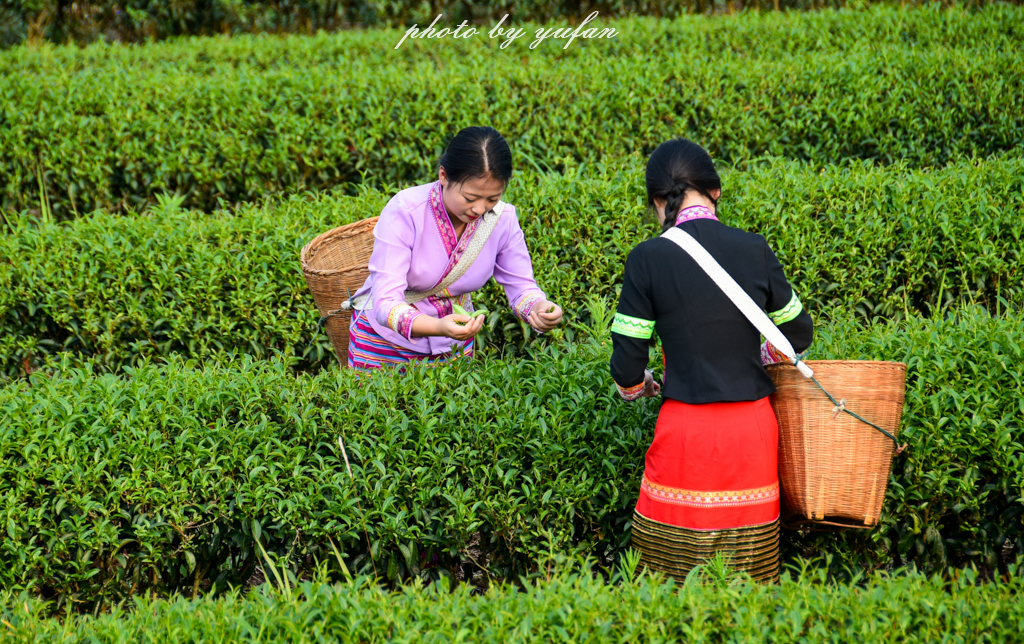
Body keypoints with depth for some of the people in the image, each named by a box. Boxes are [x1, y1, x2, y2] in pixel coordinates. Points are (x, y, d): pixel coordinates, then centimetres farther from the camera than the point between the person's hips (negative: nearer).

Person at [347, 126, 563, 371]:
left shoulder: (502, 219, -17)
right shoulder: (404, 212, -30)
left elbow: (521, 286, -10)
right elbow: (386, 302, -36)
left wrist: (538, 308, -35)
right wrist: (437, 327, -55)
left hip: (455, 344, 3)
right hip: (386, 338, -3)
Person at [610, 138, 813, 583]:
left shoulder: (648, 259, -7)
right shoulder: (754, 250, 0)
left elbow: (627, 361, -3)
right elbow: (798, 334, 12)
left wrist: (634, 388, 19)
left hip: (685, 432, -3)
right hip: (752, 429, 3)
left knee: (674, 579, 6)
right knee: (748, 580, 10)